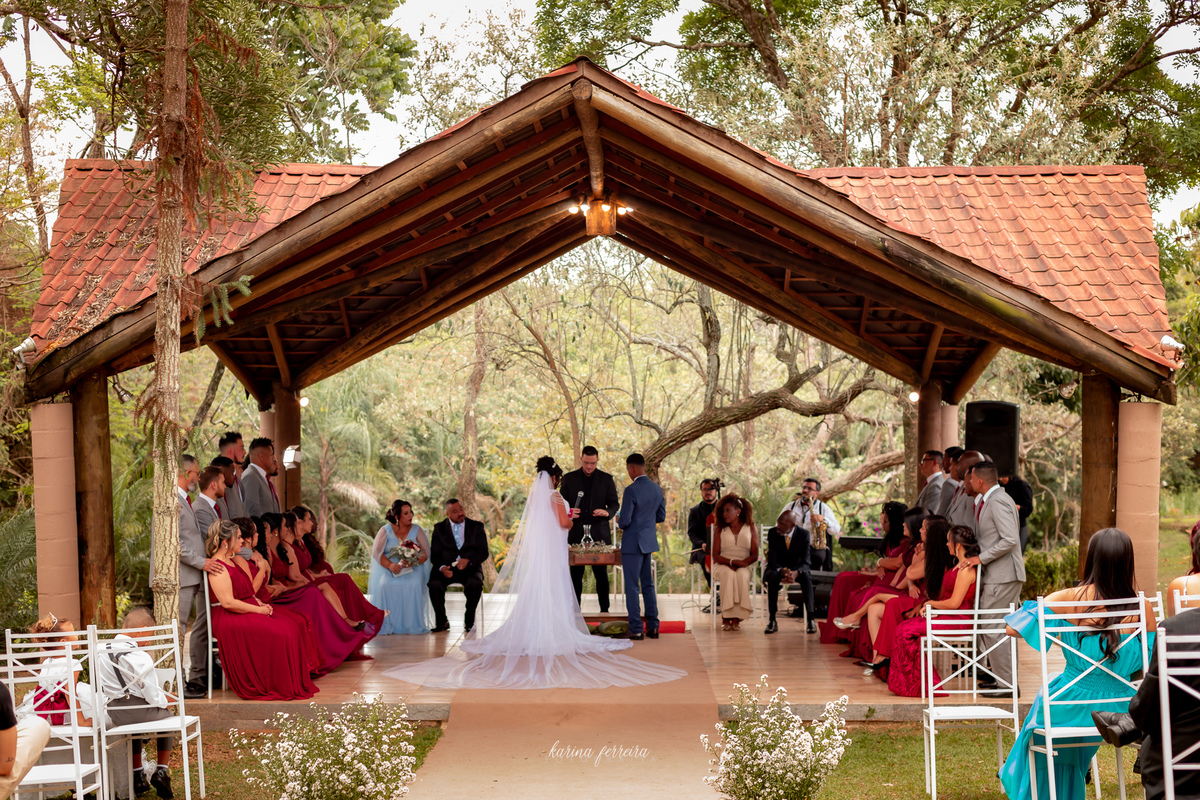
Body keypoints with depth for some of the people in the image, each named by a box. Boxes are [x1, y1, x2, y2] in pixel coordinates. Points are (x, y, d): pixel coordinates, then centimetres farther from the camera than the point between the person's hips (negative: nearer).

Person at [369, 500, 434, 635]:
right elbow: (376, 552, -4)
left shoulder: (417, 530, 8)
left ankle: (412, 625, -23)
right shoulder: (386, 530, 6)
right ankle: (386, 625, -25)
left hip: (412, 570, 0)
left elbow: (426, 553, 0)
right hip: (389, 569, 0)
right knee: (385, 585, -32)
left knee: (414, 584, -32)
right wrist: (390, 565, -22)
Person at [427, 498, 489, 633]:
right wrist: (441, 568, -18)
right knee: (433, 584, -30)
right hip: (447, 569, 1)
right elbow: (434, 555, 5)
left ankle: (469, 621, -10)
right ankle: (442, 621, -9)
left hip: (470, 568, -1)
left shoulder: (476, 527, 8)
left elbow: (484, 552, 1)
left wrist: (468, 560, -19)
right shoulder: (439, 528, 11)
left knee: (475, 584, -34)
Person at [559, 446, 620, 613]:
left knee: (601, 573, 2)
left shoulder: (606, 479, 5)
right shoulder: (569, 478, 6)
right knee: (576, 573, 4)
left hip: (599, 533, -1)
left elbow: (614, 503, 4)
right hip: (576, 534, 1)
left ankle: (604, 610, 8)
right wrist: (568, 512, -16)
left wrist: (607, 512, -19)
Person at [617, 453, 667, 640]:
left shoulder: (631, 490, -18)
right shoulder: (656, 488, 5)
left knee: (632, 587, 0)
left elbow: (624, 521, -18)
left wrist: (619, 522, 4)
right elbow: (661, 516, 12)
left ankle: (636, 629, 3)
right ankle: (653, 627, 16)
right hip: (649, 542, 7)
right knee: (648, 584, 15)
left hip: (633, 543, -7)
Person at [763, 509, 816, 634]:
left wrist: (796, 573, -39)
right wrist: (782, 571, -36)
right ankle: (772, 621, -36)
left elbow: (805, 562, -16)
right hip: (777, 569, 0)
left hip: (796, 569, 0)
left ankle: (811, 618, -36)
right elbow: (772, 561, -14)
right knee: (773, 576, -36)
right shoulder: (772, 533, -10)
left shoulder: (804, 535, -11)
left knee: (806, 576, -35)